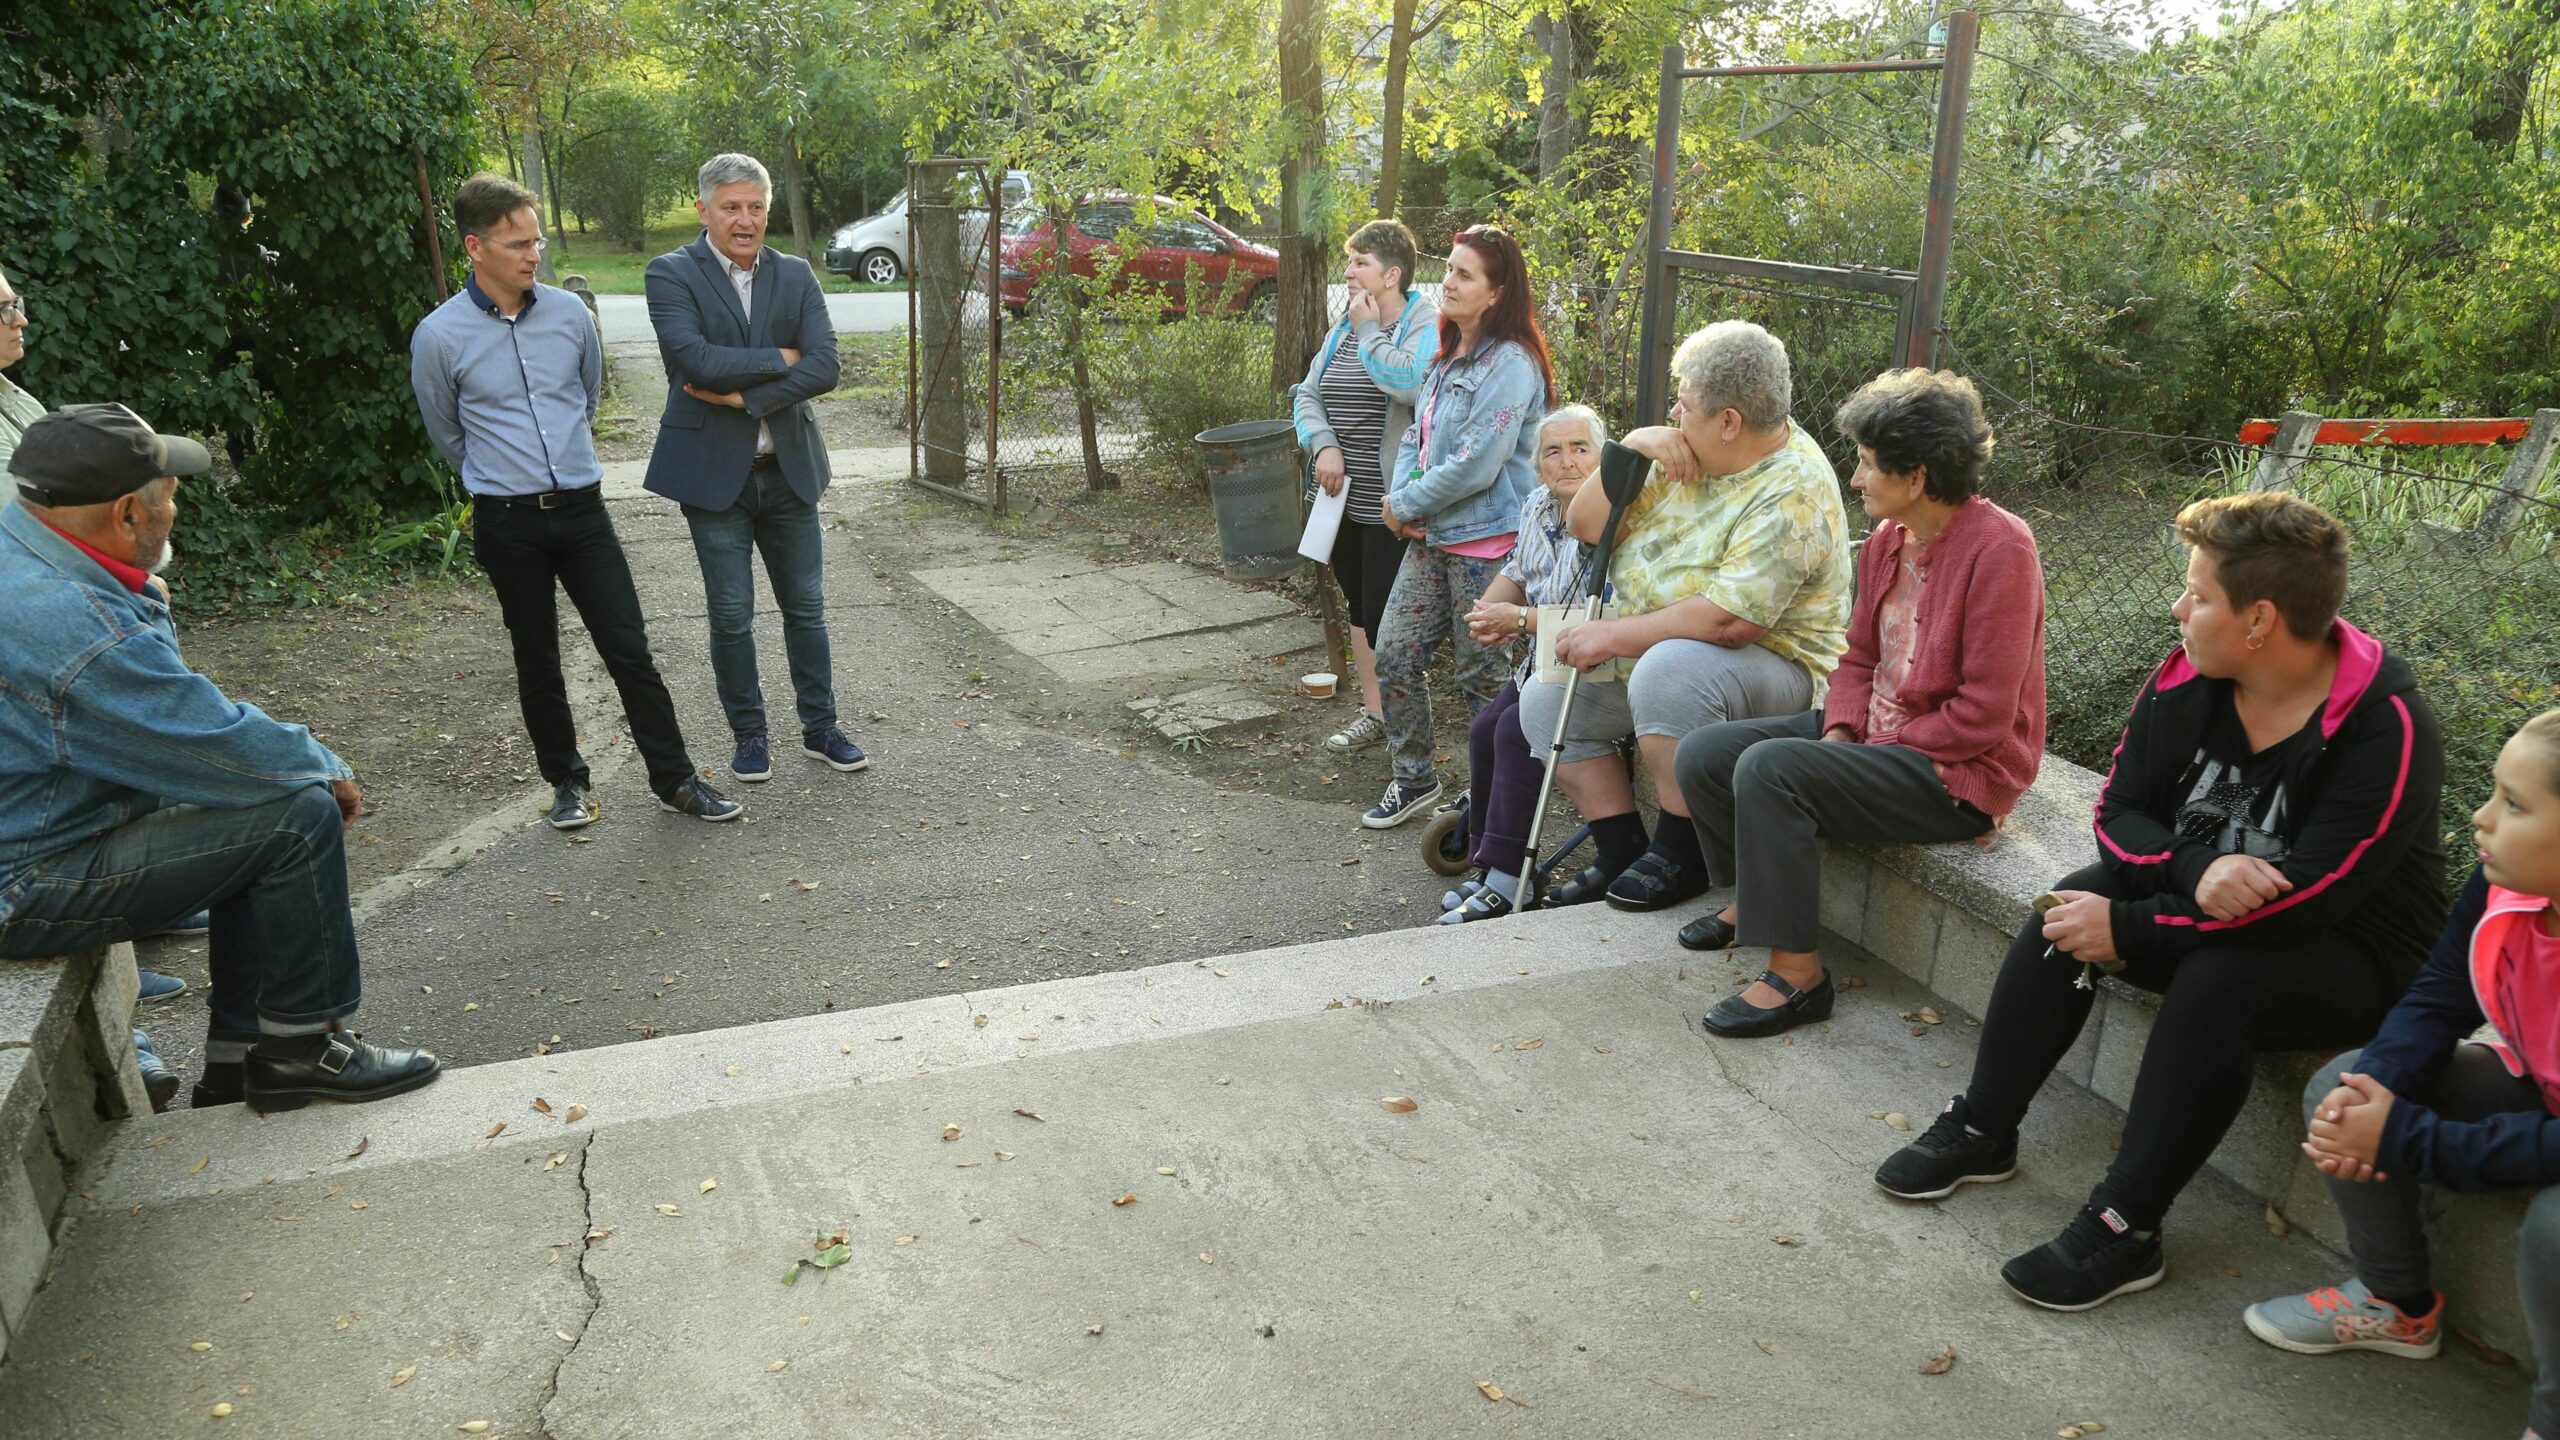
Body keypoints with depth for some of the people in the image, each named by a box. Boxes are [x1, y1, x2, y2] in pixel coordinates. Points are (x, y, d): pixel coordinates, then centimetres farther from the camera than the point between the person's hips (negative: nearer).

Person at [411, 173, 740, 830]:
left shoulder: (570, 313, 0)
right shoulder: (439, 336, -8)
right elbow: (447, 432, 9)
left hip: (581, 506, 2)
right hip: (508, 521, -2)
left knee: (630, 649, 1)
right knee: (537, 659, 9)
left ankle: (676, 779, 9)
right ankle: (567, 781, 24)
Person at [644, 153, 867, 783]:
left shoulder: (795, 275, 4)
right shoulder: (671, 275, -6)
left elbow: (824, 367, -8)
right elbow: (698, 361, -21)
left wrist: (744, 395, -16)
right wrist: (780, 359, -13)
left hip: (789, 468, 3)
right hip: (714, 470, -3)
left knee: (806, 605, 11)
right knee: (731, 615, 6)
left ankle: (821, 728, 24)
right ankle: (749, 736, 21)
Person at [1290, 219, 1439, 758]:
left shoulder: (1426, 325, -11)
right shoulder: (1345, 328, 12)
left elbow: (1412, 383, -31)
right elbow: (1308, 394, 10)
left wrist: (1369, 331, -17)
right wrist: (1325, 445, -8)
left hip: (1394, 507, -8)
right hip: (1345, 500, 8)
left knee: (1391, 618, -4)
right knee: (1360, 609, 16)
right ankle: (1374, 714, 29)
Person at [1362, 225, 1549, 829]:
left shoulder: (1511, 364, -16)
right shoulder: (1447, 358, 14)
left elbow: (1475, 465, -22)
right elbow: (1416, 435, 16)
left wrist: (1406, 505, -11)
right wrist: (1400, 496, -4)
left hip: (1486, 542, -9)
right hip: (1431, 536, 9)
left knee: (1482, 674, 3)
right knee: (1395, 655, 8)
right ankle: (1412, 779, 24)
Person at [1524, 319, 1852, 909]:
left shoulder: (1792, 494, -23)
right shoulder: (1690, 453, 5)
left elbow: (1728, 620, -31)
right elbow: (1586, 526, 6)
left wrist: (1612, 636, -22)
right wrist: (1631, 449, -10)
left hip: (1771, 667, -9)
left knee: (1668, 669, -38)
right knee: (1544, 700, -1)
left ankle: (1681, 854, -19)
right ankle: (1624, 855, 5)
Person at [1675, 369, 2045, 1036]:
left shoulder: (1999, 547, -20)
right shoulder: (1887, 541, 5)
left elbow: (1983, 715, -21)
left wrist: (1869, 748, -16)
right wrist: (1839, 733, -4)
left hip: (1960, 770, -9)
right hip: (1875, 735, 9)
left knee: (1769, 768, -29)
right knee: (1702, 755, -1)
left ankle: (1797, 974, -19)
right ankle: (1755, 897, 23)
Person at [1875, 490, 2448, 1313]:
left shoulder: (2385, 727, -25)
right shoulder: (2187, 681, -9)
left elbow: (2307, 899, -30)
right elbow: (2120, 813, -6)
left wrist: (2128, 930, -28)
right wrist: (2198, 870, -29)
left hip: (2354, 958, -5)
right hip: (2204, 912, 6)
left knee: (2218, 976, -34)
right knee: (2075, 906, -19)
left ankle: (2126, 1227, -26)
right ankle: (1981, 1132, -8)